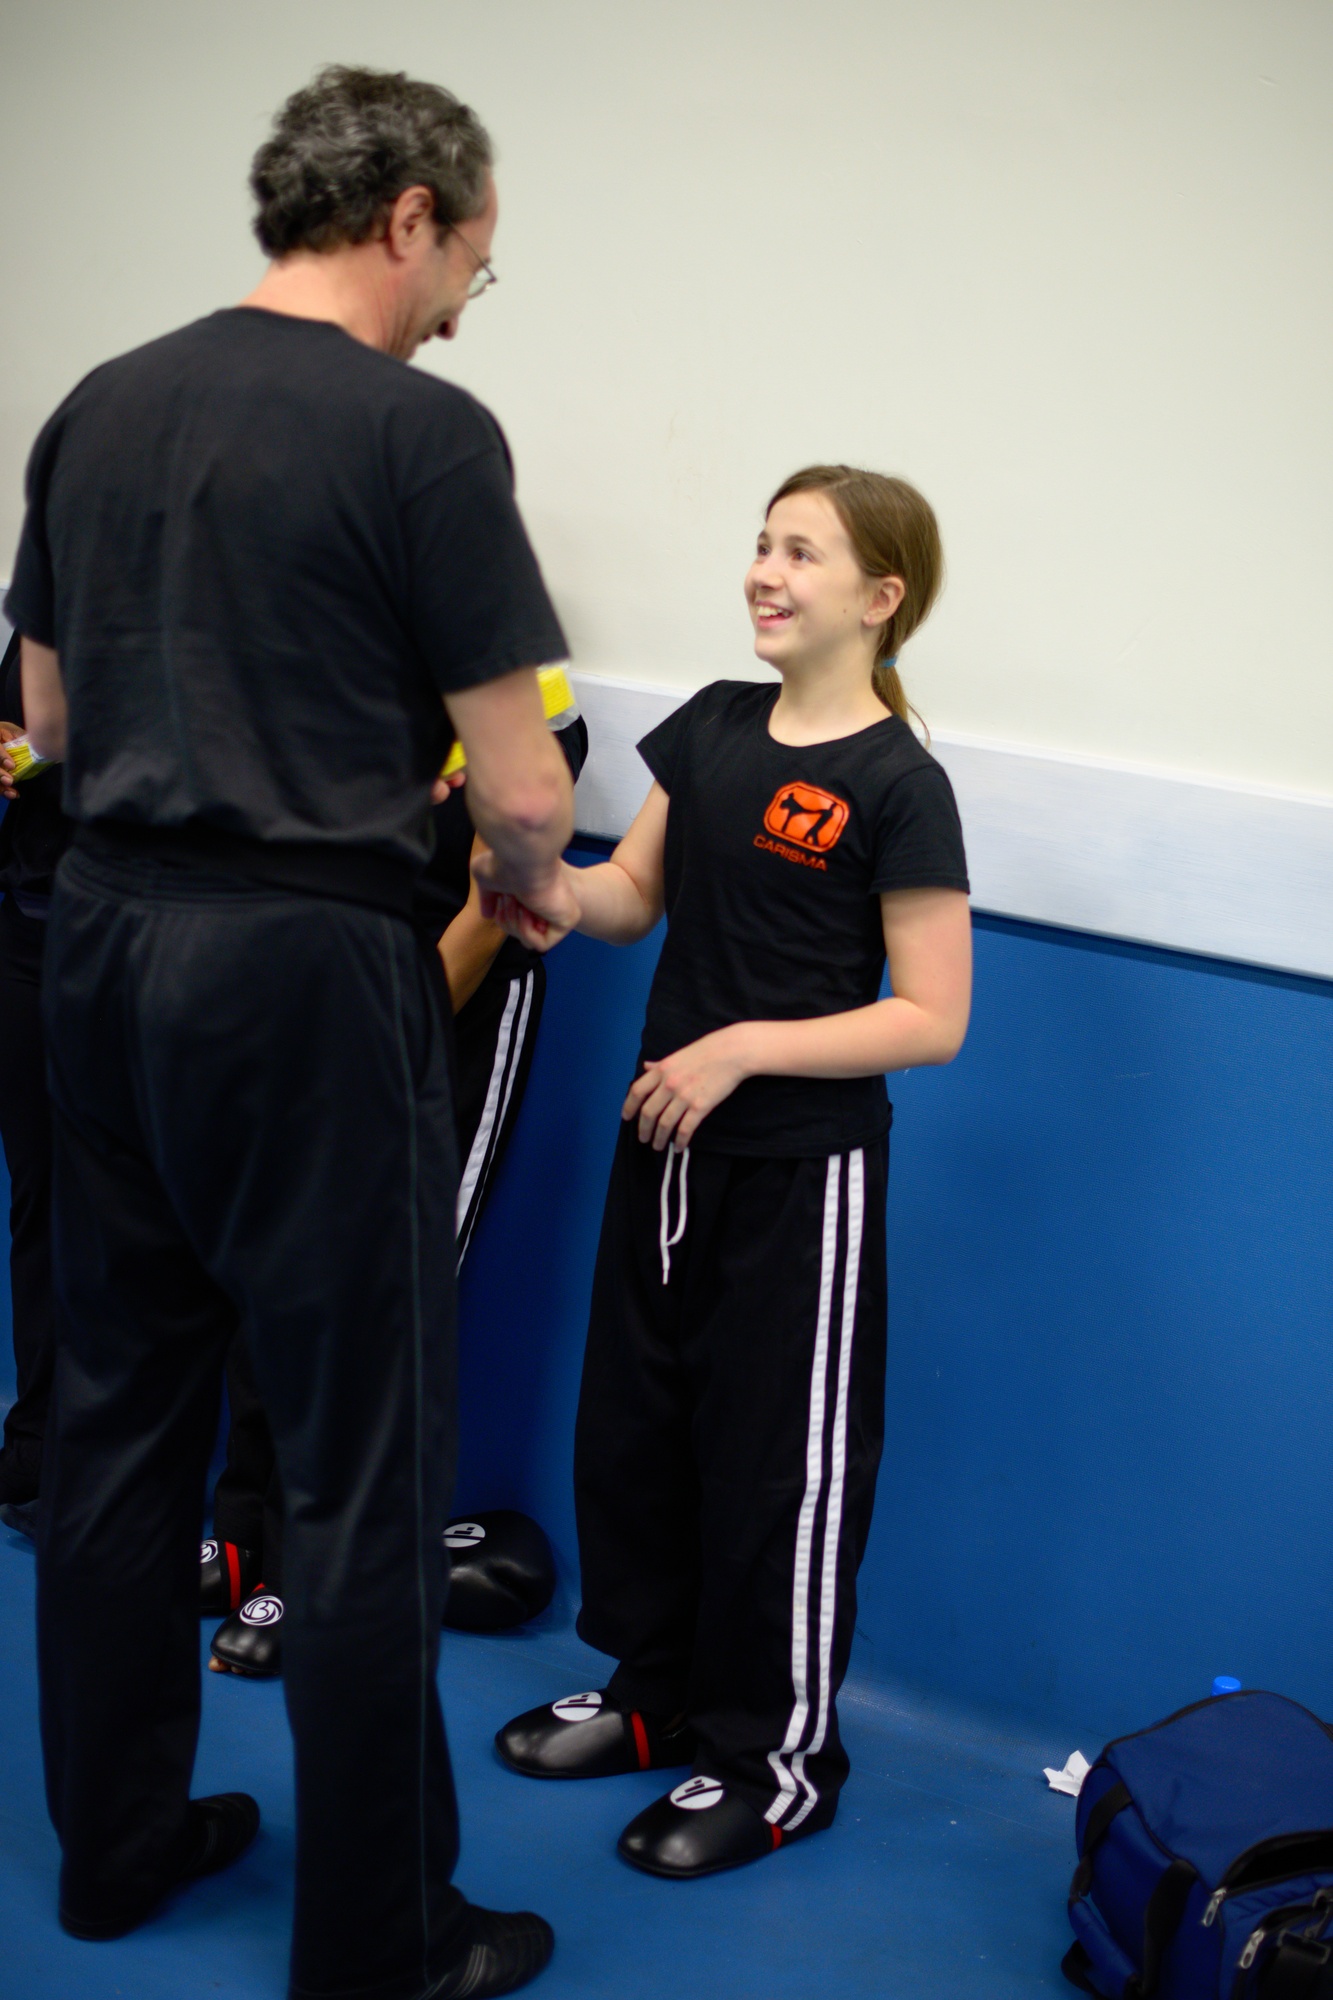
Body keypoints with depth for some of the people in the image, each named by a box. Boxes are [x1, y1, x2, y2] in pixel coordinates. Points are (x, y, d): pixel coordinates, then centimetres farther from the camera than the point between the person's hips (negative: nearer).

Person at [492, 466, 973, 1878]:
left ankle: (780, 1758, 20)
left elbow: (931, 1017, -16)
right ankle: (656, 1694, 35)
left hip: (804, 1164, -7)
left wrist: (744, 1047, -23)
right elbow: (633, 895, 11)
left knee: (779, 1462, 4)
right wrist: (544, 887, -10)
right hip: (667, 1139, 7)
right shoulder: (712, 726, 4)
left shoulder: (897, 786, -15)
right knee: (631, 1425, 16)